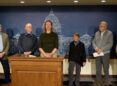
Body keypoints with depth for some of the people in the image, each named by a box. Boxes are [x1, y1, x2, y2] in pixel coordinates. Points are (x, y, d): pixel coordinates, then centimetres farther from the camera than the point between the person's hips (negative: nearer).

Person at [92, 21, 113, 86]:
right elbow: (94, 42, 9)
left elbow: (110, 44, -10)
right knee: (98, 69, 5)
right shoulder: (97, 33, 10)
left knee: (106, 68, 5)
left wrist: (102, 49, -18)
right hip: (98, 54, 3)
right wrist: (96, 48, -12)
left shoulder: (109, 33, -2)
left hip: (105, 53, -3)